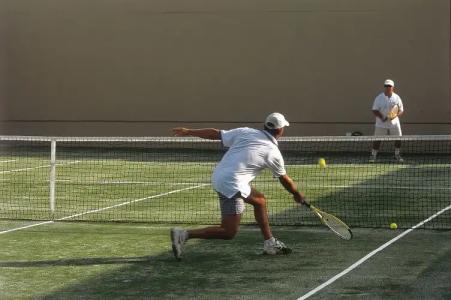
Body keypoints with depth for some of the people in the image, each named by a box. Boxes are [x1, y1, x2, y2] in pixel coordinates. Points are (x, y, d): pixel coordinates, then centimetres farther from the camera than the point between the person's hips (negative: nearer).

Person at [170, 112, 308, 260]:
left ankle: (270, 244, 28)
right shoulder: (274, 153, -1)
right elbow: (285, 180, 13)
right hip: (232, 184, -8)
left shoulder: (245, 132, 9)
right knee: (228, 232, -4)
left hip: (219, 175, 8)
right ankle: (184, 234, -14)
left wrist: (188, 132, 18)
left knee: (260, 200, 23)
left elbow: (215, 133, 9)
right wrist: (298, 195, 31)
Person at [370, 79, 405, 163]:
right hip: (381, 124, -2)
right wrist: (382, 117, -20)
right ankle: (373, 156, 7)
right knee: (377, 140, -3)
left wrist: (396, 115, -18)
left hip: (394, 123, 2)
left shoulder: (397, 98, 1)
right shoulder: (379, 98, -3)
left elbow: (401, 110, 3)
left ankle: (397, 155, 19)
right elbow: (374, 110, -4)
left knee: (398, 139, 1)